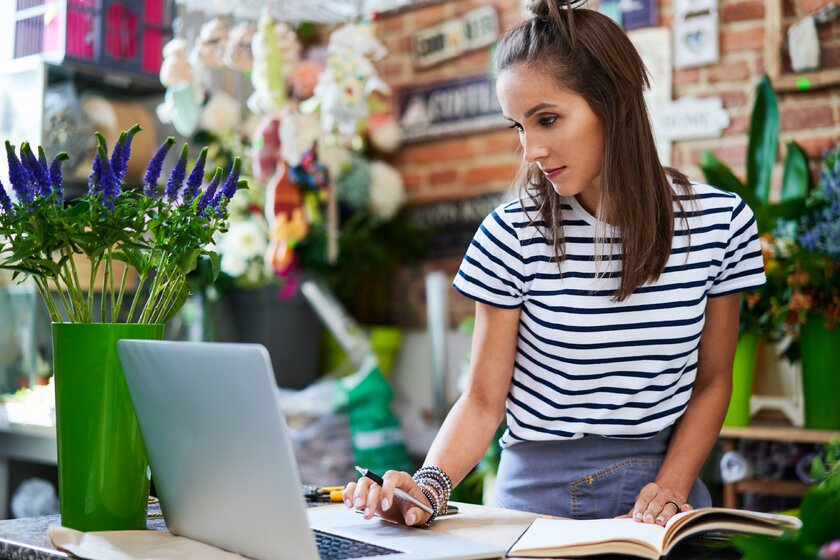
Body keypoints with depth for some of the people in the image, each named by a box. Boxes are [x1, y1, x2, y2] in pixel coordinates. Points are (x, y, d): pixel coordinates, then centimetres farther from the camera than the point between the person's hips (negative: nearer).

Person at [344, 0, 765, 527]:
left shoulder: (720, 222, -2)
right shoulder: (513, 235, -6)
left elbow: (712, 381, 7)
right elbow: (484, 398, -3)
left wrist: (671, 488, -8)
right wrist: (430, 485, -21)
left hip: (658, 482, 1)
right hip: (538, 493, -1)